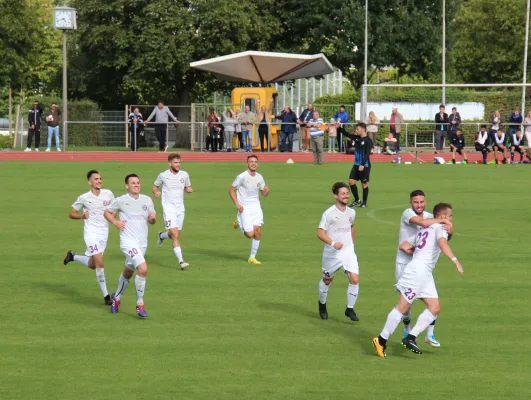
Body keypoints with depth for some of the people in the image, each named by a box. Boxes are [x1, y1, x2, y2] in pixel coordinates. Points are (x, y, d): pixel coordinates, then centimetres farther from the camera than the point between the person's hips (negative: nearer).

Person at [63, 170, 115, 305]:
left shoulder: (108, 194, 0)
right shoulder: (84, 198, -8)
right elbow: (71, 214, 1)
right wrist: (81, 216, -19)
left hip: (104, 233, 5)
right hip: (91, 232, -5)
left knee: (92, 265, 12)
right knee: (99, 261, -20)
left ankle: (73, 256, 43)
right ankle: (106, 295, -14)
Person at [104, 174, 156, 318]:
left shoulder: (147, 200, 8)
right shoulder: (120, 201, -4)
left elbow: (152, 221, 13)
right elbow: (107, 212, 9)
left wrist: (153, 218, -10)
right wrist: (115, 222, -9)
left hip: (142, 243, 6)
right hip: (128, 242, -6)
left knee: (127, 273, 18)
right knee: (143, 269, -23)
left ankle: (117, 297, 42)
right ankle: (140, 304, -12)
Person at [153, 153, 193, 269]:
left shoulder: (184, 175, 4)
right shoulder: (163, 175, -4)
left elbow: (188, 188, 17)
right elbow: (154, 186, 10)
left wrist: (189, 189, -7)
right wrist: (156, 192, -13)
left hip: (180, 208, 5)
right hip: (169, 208, -5)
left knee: (176, 235, 13)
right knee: (175, 235, -15)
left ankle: (162, 236, 47)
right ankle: (181, 261, -16)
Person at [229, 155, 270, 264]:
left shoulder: (259, 177, 5)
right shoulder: (242, 177, -12)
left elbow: (263, 193, 16)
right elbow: (231, 190, -5)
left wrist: (266, 191, -9)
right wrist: (237, 204, -14)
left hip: (256, 207, 5)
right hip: (244, 208, -5)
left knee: (257, 231, -5)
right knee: (250, 234, -9)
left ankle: (252, 257, 7)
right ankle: (239, 223, 24)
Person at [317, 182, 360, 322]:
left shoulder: (351, 212, 4)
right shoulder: (329, 213, -14)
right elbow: (320, 233, -17)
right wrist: (332, 243, -31)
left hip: (348, 252, 3)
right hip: (332, 253, -3)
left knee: (354, 279, -13)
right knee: (327, 280, 15)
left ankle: (350, 309, 1)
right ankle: (322, 304, 41)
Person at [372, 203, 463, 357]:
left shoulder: (423, 229, 23)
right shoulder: (439, 227, -2)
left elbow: (403, 246, 22)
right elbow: (442, 243, -24)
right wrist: (455, 260, -33)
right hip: (417, 271, -9)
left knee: (435, 308, 3)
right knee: (402, 308, -8)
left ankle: (410, 338, -1)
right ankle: (381, 340, -5)